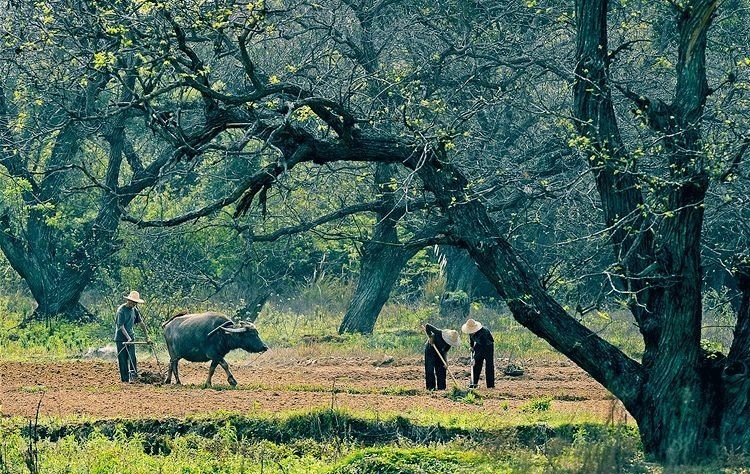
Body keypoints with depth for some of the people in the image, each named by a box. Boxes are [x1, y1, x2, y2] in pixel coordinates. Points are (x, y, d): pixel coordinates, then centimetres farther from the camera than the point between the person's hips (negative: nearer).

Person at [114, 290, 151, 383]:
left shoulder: (134, 310, 4)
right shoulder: (121, 310, -15)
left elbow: (141, 323, 11)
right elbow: (121, 326, -18)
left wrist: (147, 337, 11)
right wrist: (128, 338, -27)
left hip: (130, 337, 5)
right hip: (121, 338, -5)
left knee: (132, 358, -5)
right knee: (123, 359, -1)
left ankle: (133, 376, -2)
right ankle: (124, 378, 3)